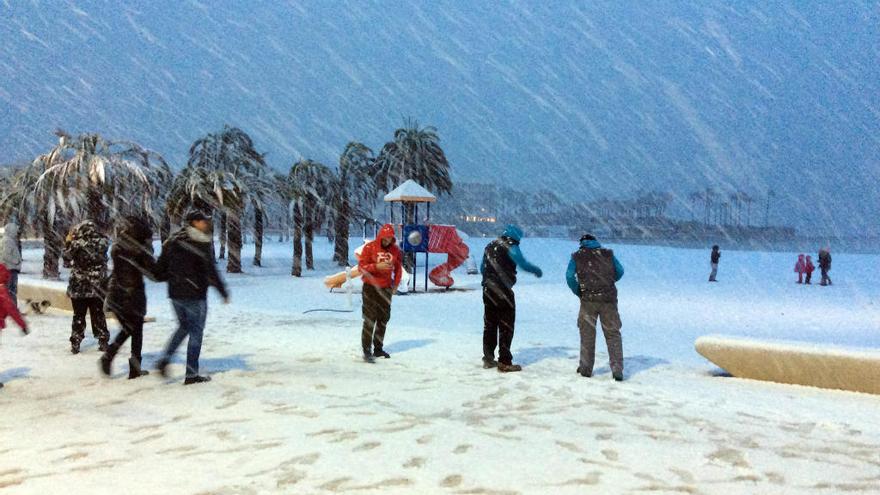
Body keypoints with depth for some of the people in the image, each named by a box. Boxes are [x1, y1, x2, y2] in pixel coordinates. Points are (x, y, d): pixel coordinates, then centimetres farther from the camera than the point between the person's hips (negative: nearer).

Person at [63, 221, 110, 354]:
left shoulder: (76, 244, -15)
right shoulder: (102, 243, -11)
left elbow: (67, 260, -1)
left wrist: (68, 242, 8)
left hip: (78, 287, -2)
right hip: (97, 287, 2)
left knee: (78, 316, 12)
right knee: (98, 315, 15)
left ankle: (75, 344, 16)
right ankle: (103, 342, 19)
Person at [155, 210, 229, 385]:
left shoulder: (173, 240, 7)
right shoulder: (203, 243, -13)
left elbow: (160, 268, 10)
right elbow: (211, 272, -16)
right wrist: (223, 292, -9)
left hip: (175, 293, 6)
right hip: (195, 295, -6)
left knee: (184, 327, 23)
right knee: (196, 332, 4)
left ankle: (165, 359, 9)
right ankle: (191, 374, 7)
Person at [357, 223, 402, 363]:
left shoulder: (395, 250, 4)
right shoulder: (369, 247, -8)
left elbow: (398, 268, 14)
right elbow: (361, 266, -9)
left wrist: (395, 284, 5)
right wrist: (377, 266, -23)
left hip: (386, 288, 5)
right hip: (371, 287, -5)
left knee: (383, 319, 10)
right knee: (370, 319, -7)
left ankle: (378, 348, 21)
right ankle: (367, 351, -4)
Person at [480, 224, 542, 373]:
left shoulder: (490, 246, 14)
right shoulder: (510, 247, -8)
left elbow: (482, 268, 20)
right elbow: (523, 264, -16)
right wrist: (536, 270, 1)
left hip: (488, 292, 7)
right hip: (503, 292, -7)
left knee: (489, 325, 15)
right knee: (506, 327, -1)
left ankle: (488, 359, 21)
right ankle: (505, 363, 0)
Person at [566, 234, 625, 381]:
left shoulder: (577, 256, 8)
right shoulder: (608, 253, 12)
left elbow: (569, 276, -5)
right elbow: (620, 272, 12)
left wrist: (578, 292, 7)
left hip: (588, 299, -1)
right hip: (609, 299, 1)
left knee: (587, 334, 10)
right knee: (613, 334, 6)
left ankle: (586, 369, 13)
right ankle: (617, 370, 1)